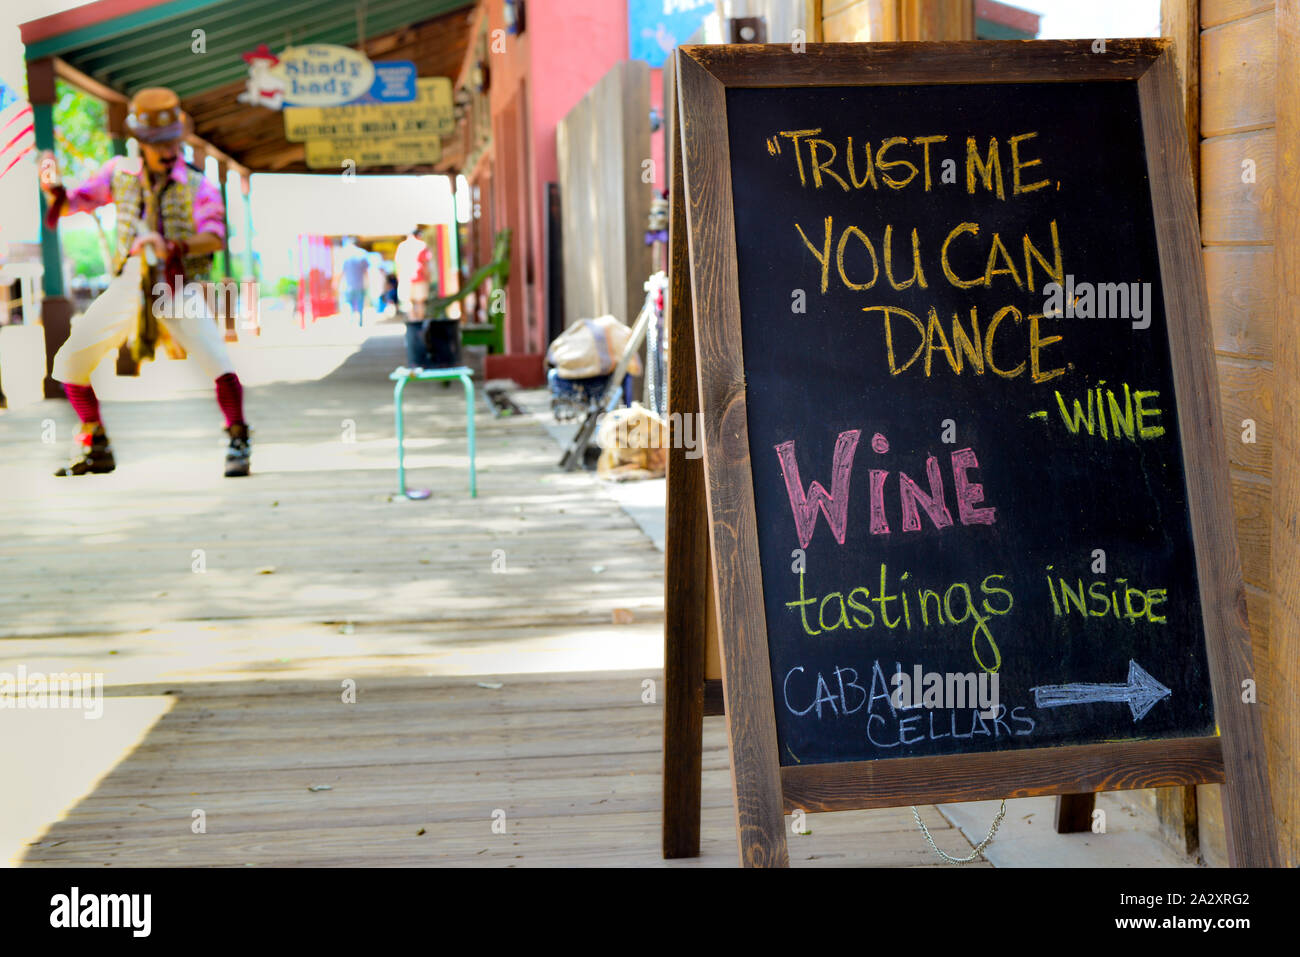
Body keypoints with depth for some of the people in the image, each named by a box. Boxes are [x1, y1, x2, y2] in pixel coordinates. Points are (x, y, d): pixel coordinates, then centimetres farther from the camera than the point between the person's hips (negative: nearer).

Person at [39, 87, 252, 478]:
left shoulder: (196, 185, -5)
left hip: (178, 286, -4)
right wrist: (52, 187, -10)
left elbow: (213, 236, -21)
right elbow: (68, 205, 12)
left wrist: (173, 247, -38)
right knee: (70, 361, 3)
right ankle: (95, 447, 20)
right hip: (129, 284, 4)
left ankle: (239, 442, -9)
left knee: (216, 358, -25)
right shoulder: (121, 173, 6)